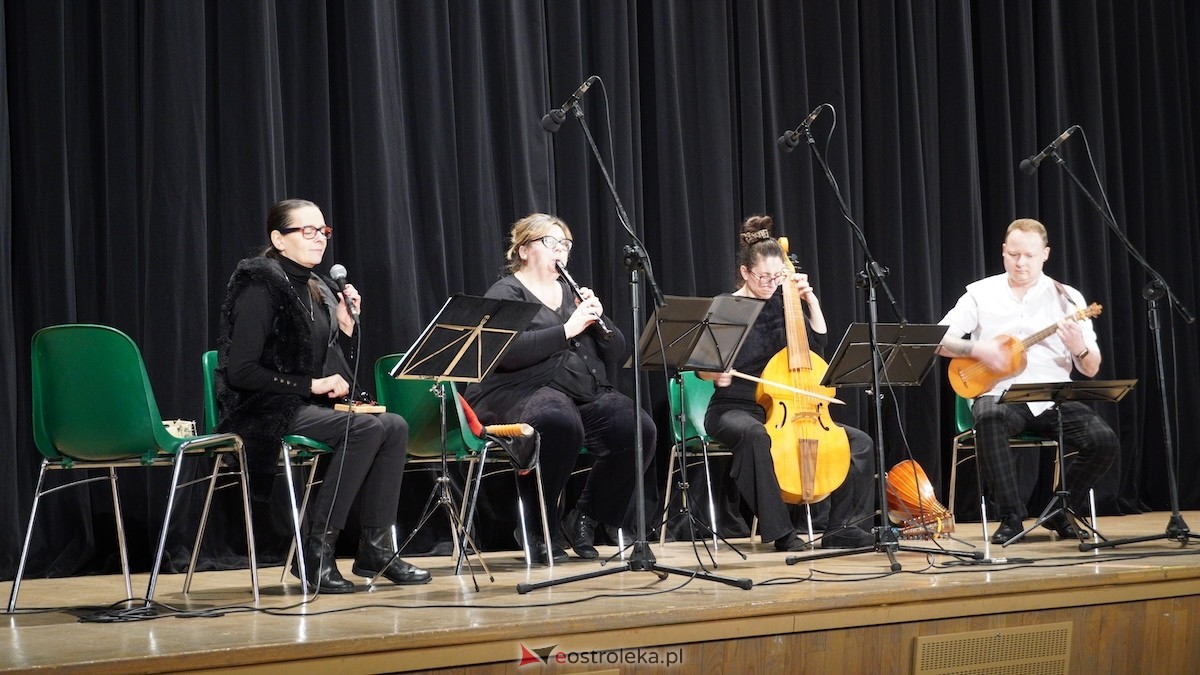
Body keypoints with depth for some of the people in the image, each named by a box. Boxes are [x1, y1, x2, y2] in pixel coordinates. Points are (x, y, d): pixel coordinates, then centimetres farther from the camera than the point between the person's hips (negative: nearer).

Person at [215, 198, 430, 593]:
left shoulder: (319, 290, 16)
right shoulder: (259, 286, -8)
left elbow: (337, 369, 20)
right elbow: (240, 371, -16)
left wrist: (347, 325, 3)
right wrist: (312, 384, -17)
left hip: (312, 409, 8)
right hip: (268, 413, -8)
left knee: (395, 426, -15)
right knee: (366, 429, -28)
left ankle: (376, 549, -12)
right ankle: (316, 554, -24)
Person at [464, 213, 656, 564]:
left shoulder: (574, 293, 23)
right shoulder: (505, 294, 3)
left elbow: (616, 353, 18)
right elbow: (507, 352, -17)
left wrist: (597, 317, -1)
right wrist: (568, 329, -17)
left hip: (587, 392, 7)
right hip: (525, 391, -6)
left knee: (639, 429, -22)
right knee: (562, 424, -40)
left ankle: (585, 518, -4)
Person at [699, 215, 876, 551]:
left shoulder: (780, 304, 7)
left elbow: (818, 343, 12)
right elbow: (701, 366, -6)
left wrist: (811, 300, 1)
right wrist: (716, 372, -28)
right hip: (733, 410, -6)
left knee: (860, 442, -7)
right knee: (756, 435, -43)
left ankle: (844, 529, -5)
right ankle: (780, 531, -35)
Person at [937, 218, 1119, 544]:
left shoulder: (1067, 297, 9)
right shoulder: (981, 293, 8)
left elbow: (1091, 370, 7)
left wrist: (1079, 348, -16)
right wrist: (978, 349, -14)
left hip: (1052, 399, 2)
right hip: (1000, 395, -2)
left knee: (1105, 441, -23)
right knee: (988, 419, -38)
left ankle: (1059, 512, 3)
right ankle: (1011, 518, -24)